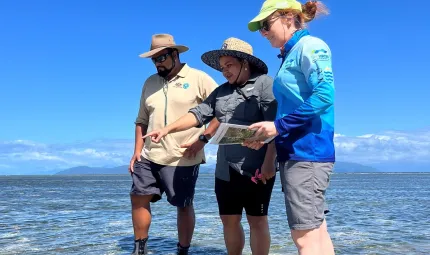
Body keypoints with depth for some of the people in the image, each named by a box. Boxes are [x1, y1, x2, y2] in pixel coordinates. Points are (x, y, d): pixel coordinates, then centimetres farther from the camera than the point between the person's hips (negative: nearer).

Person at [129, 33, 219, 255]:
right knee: (138, 199, 6)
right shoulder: (150, 83, 13)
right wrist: (137, 151, 9)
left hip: (183, 159, -5)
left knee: (184, 206, 6)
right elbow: (142, 120, 17)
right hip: (149, 157, 6)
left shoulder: (198, 79, -4)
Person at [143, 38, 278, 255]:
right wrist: (168, 129, -3)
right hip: (226, 170, 7)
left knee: (257, 220, 3)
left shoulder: (265, 84, -6)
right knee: (229, 220, 13)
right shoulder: (222, 91, 16)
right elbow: (198, 114, 9)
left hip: (256, 169, -6)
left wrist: (269, 162, -19)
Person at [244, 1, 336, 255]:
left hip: (307, 150, -9)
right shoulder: (291, 55, 20)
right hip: (295, 151, 9)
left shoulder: (309, 46, -6)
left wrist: (279, 126, -18)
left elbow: (324, 95, -20)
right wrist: (265, 136, 7)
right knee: (316, 231, 12)